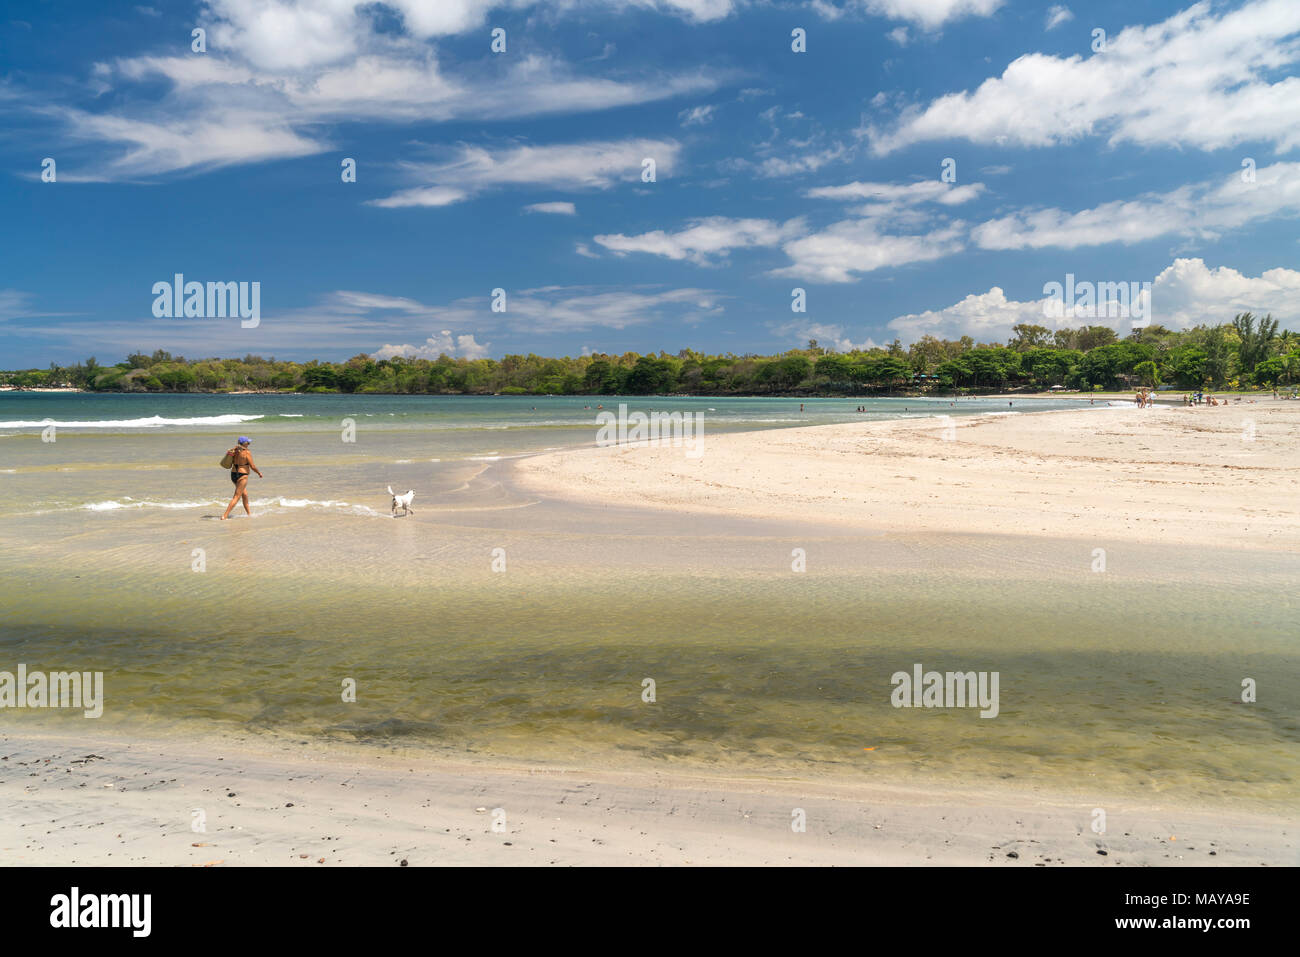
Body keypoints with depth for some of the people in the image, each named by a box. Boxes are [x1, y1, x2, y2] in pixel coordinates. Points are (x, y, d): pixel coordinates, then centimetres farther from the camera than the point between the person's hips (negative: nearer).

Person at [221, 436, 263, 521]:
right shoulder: (247, 452, -15)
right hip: (242, 476, -8)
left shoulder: (235, 450, 5)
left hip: (233, 474, 8)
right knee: (236, 497, -4)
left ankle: (249, 513, 35)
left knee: (245, 494, 23)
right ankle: (224, 516, -11)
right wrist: (259, 473, 3)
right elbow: (253, 467, -13)